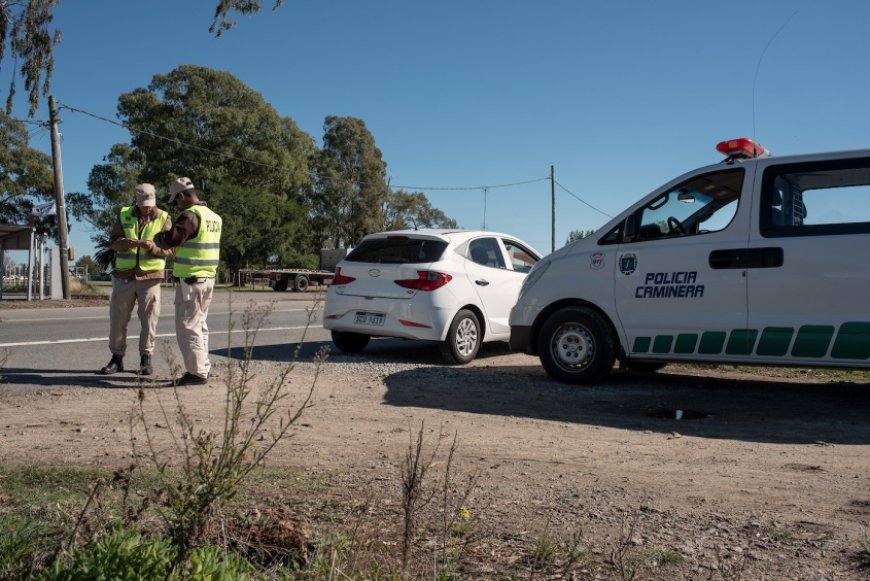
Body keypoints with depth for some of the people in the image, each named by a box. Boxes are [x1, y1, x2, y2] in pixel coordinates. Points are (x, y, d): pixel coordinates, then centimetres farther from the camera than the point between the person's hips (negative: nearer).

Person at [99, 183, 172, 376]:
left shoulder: (163, 218, 1)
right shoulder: (124, 215, 6)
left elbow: (169, 249, -5)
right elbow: (112, 241, 2)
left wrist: (154, 247, -26)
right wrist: (125, 243, -20)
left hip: (150, 276, -2)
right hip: (124, 275, 2)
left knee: (149, 320, 0)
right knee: (117, 318, 6)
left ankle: (146, 359, 11)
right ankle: (117, 358, 18)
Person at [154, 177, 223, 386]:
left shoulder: (190, 215, -16)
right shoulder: (213, 216, 11)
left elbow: (169, 240, -18)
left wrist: (158, 237, 4)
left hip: (191, 280, -9)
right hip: (208, 279, 9)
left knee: (188, 327, -2)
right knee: (200, 325, 18)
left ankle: (197, 372, -1)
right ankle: (203, 367, 23)